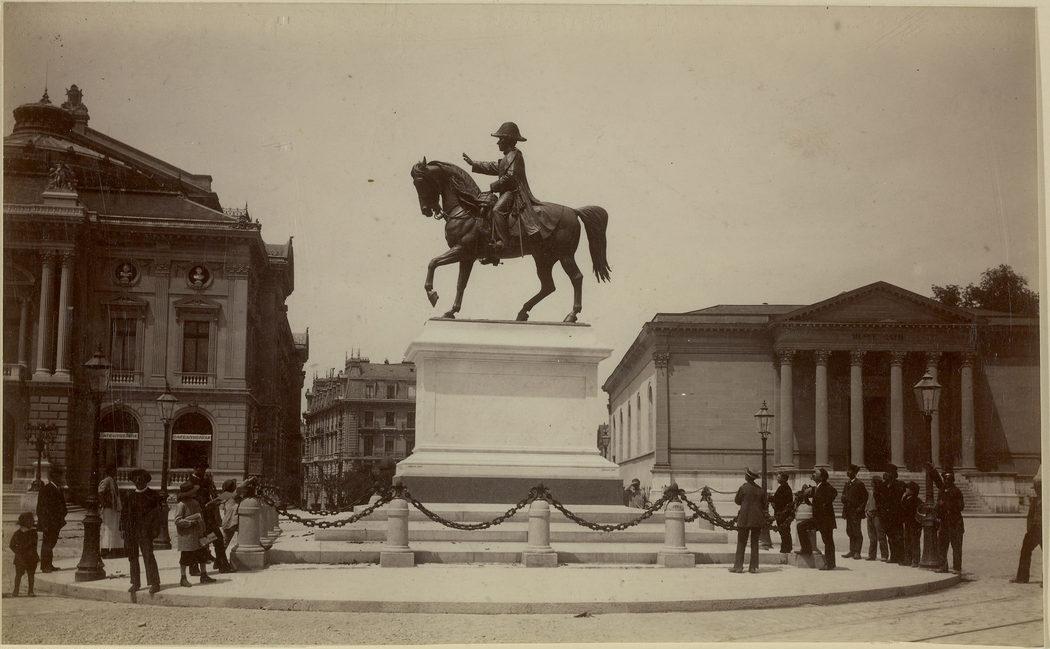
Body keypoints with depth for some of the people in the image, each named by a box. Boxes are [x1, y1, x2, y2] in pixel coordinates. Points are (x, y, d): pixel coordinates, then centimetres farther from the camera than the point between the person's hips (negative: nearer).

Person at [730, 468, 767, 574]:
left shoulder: (743, 488, -8)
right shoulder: (760, 490, 2)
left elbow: (738, 501, 3)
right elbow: (764, 504, 7)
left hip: (745, 518, -3)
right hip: (757, 519, 4)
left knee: (741, 542, 3)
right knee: (755, 543, 9)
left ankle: (738, 566, 1)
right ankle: (754, 567, 7)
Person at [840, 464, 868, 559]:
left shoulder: (859, 484, -8)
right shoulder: (847, 484, 14)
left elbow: (865, 497, -7)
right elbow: (844, 496, 23)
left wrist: (860, 508, -12)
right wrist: (844, 499, 0)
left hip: (856, 512, -7)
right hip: (848, 511, 7)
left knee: (856, 532, -5)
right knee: (849, 532, 9)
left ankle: (857, 552, -1)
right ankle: (852, 551, 16)